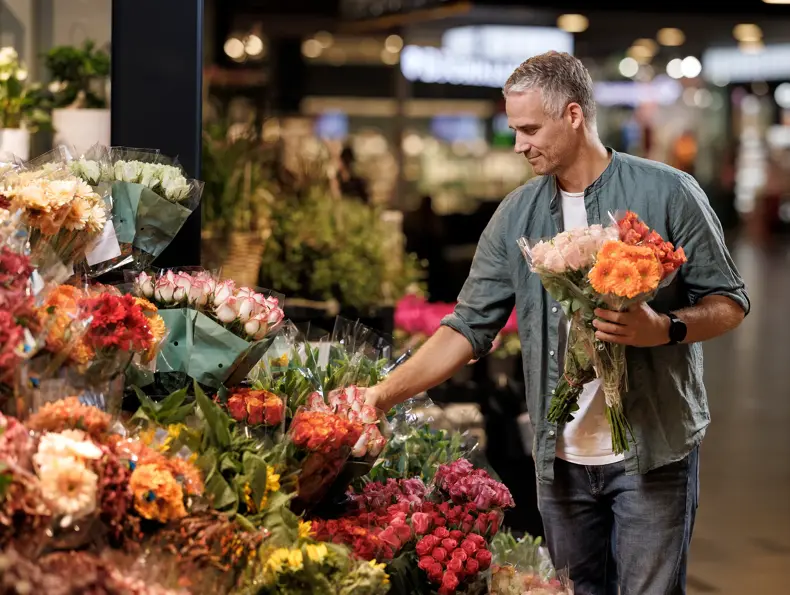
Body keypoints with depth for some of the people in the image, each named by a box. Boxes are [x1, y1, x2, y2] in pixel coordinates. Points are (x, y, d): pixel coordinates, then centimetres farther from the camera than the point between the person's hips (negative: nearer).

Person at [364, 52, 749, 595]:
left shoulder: (667, 194, -6)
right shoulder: (517, 215, 6)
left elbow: (730, 303, -1)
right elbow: (470, 326, 5)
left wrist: (665, 328, -21)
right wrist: (383, 395, -5)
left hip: (653, 454, -4)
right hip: (562, 459, 4)